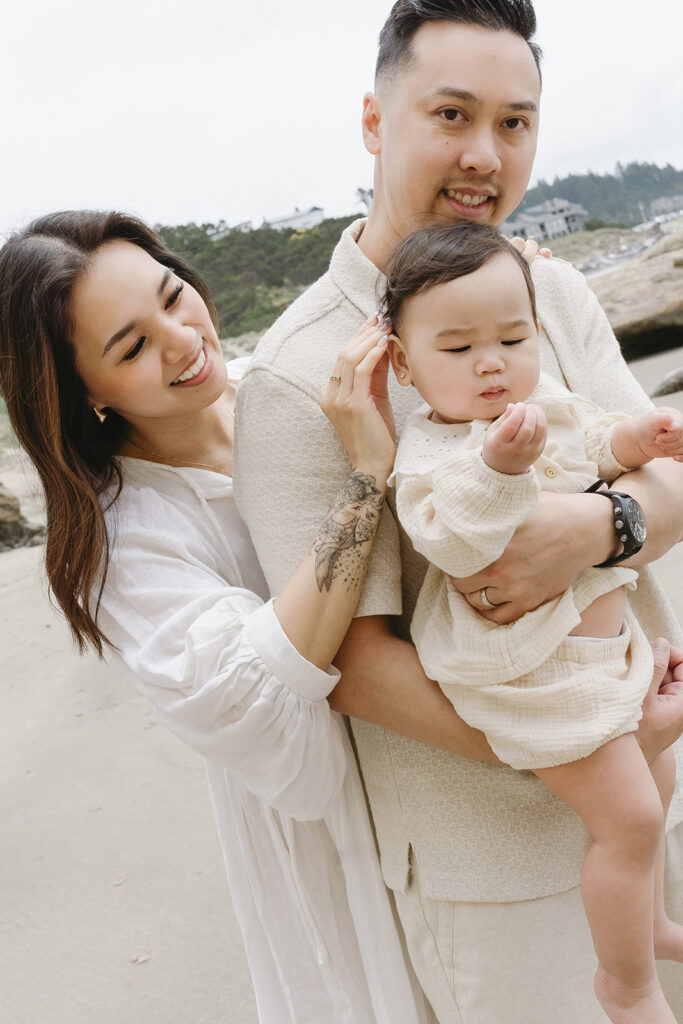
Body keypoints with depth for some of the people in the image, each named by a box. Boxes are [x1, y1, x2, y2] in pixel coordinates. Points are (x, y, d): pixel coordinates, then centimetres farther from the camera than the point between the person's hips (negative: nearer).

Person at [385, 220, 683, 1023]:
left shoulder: (546, 399, 3)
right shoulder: (431, 452, -20)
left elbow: (589, 443, 23)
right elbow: (456, 546, -35)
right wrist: (498, 463, -46)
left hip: (604, 633, 9)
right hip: (530, 666, -9)